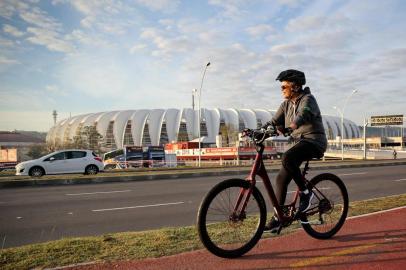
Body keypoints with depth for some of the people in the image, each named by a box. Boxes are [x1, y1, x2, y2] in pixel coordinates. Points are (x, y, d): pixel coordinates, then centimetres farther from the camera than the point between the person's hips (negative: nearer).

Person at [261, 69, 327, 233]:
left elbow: (302, 116, -30)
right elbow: (274, 121, 7)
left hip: (313, 141, -8)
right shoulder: (287, 104, 13)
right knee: (281, 178, -1)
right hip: (299, 142, 8)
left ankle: (305, 193, -16)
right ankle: (278, 217, 8)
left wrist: (288, 128, -48)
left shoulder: (307, 99, -10)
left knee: (287, 158, -35)